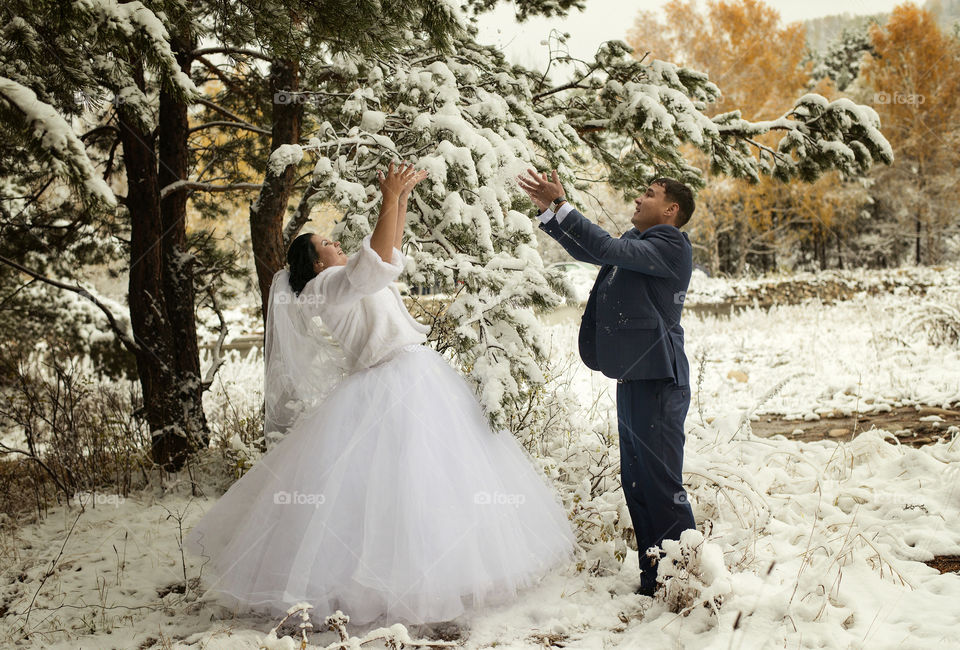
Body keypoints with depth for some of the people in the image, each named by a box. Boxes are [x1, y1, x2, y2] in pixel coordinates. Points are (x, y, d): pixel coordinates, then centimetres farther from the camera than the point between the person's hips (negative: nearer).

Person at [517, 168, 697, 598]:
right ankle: (653, 577, 24)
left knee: (662, 483, -6)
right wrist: (548, 209, 13)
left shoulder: (671, 245, -11)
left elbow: (609, 248, -22)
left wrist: (561, 206, -18)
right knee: (636, 481, 14)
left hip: (657, 381, -10)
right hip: (634, 377, 10)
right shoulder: (638, 241, 16)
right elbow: (589, 251, 22)